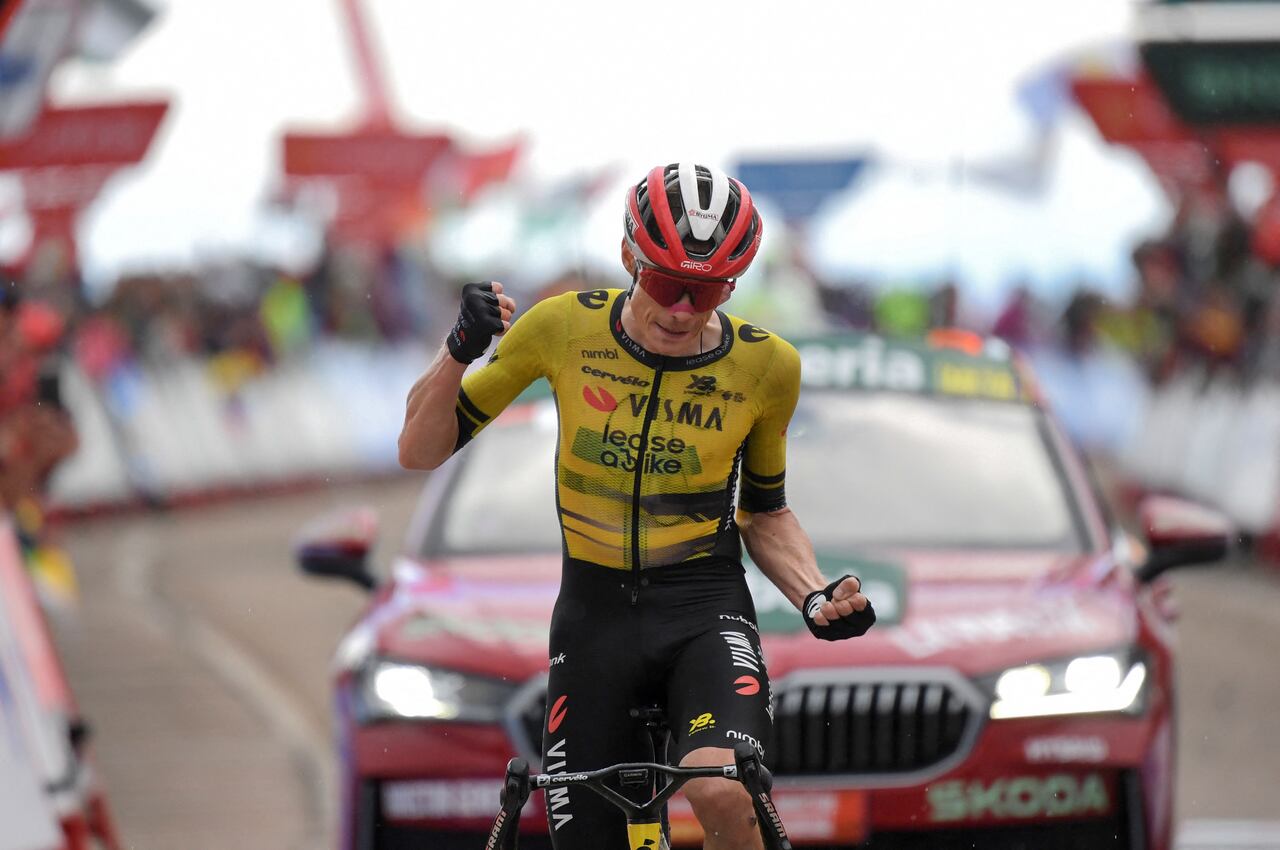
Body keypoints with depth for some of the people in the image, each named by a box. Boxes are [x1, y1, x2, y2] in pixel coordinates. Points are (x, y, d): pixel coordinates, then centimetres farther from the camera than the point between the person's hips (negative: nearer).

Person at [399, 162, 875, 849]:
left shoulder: (763, 366, -5)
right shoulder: (564, 328, -7)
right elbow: (421, 451, 0)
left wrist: (817, 599, -6)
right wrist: (459, 351, -17)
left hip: (706, 610, -1)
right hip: (595, 613, 1)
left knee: (721, 792, -31)